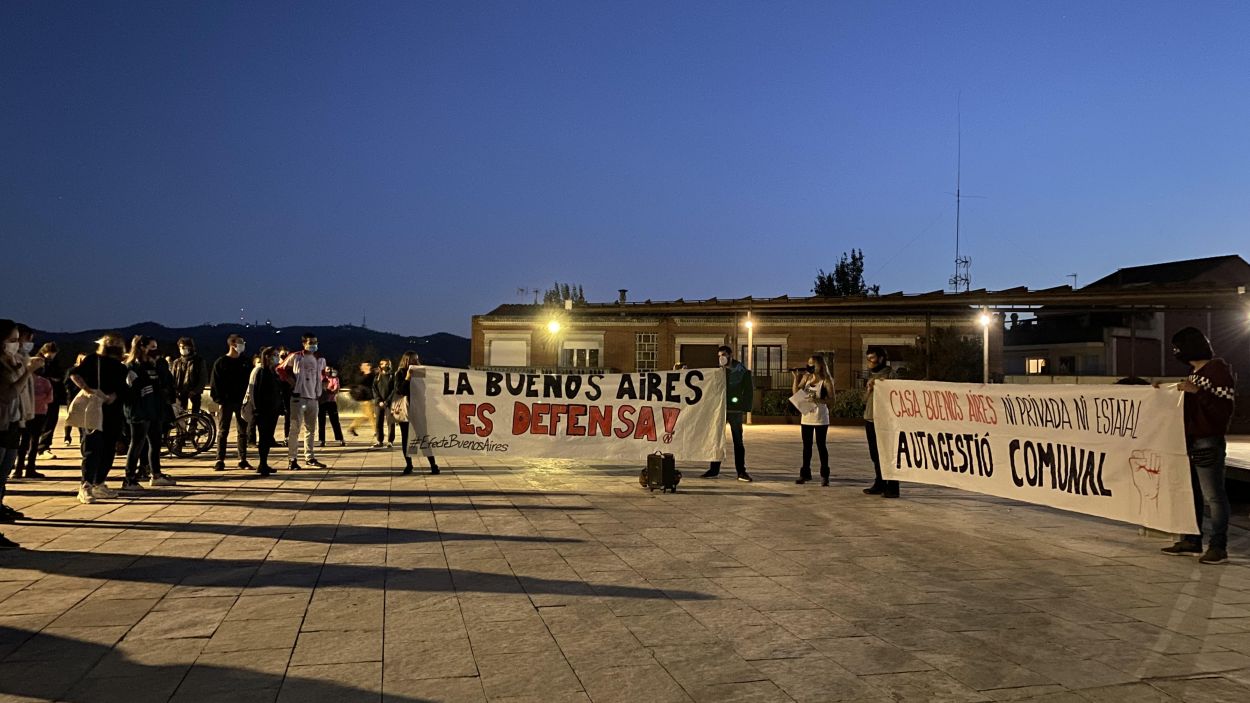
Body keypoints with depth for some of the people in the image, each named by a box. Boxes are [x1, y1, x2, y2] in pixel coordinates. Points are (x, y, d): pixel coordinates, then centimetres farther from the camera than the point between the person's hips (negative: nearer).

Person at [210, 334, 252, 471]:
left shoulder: (246, 361, 9)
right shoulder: (221, 362, -1)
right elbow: (215, 383, -3)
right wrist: (219, 400, -11)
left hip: (242, 402, 3)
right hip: (226, 402, -3)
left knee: (243, 432, 6)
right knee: (222, 432, 1)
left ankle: (243, 460, 12)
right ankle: (220, 461, 4)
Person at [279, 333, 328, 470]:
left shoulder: (320, 360, 9)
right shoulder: (295, 357, -4)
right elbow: (280, 369, 5)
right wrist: (290, 380, -3)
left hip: (313, 398, 5)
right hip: (298, 398, -5)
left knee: (310, 429, 12)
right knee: (295, 429, -5)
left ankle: (310, 457, 20)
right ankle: (291, 460, -2)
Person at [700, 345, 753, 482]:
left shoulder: (742, 371, -1)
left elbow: (749, 390, -2)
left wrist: (745, 407, -10)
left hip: (735, 410, -3)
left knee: (738, 441, 1)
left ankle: (741, 472, 5)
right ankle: (714, 470, 14)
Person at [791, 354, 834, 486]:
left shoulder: (826, 380, -8)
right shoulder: (806, 377, 7)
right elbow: (796, 392, 4)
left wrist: (817, 400, -25)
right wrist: (796, 377, -5)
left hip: (820, 418, -5)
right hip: (806, 416, 5)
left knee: (821, 445, 0)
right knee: (806, 446, 9)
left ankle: (824, 475, 8)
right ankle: (805, 473, 16)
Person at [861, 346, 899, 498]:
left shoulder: (889, 373, -6)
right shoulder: (871, 375, 17)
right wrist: (869, 388, -3)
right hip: (870, 419, 8)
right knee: (875, 455, 12)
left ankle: (892, 488, -2)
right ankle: (879, 484, 21)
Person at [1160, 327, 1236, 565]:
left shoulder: (1219, 369, -9)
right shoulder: (1195, 373, 17)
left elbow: (1225, 407, -17)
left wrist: (1197, 391, -25)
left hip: (1209, 443, -9)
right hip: (1191, 441, 9)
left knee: (1213, 496, -4)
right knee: (1190, 493, 13)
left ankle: (1218, 547, 1)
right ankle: (1191, 541, 22)